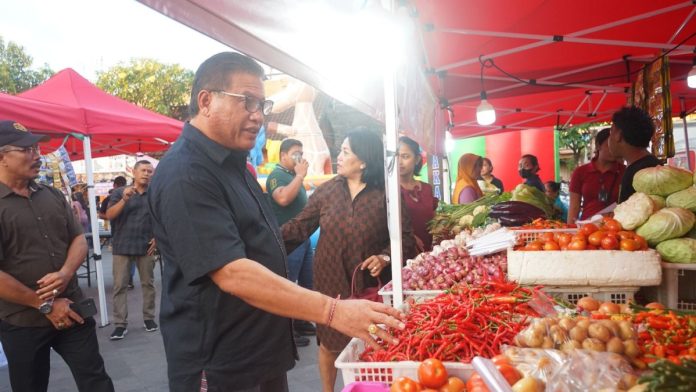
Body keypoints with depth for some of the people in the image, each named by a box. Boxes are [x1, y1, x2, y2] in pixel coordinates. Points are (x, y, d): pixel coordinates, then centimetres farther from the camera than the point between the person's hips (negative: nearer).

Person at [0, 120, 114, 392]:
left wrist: (65, 273, -12)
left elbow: (79, 239, 8)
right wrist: (45, 305, -14)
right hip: (23, 322, -4)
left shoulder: (53, 196, 7)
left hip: (71, 310, 4)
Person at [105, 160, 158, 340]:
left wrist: (157, 238, -3)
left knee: (148, 284, 9)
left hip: (146, 247, 1)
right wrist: (124, 199, -22)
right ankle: (120, 324, 6)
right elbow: (109, 215, -9)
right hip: (122, 246, -1)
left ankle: (149, 317, 21)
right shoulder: (119, 192, 1)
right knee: (119, 286, 0)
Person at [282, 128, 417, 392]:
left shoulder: (387, 195, -8)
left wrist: (385, 257, -21)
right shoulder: (327, 190, 0)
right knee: (329, 343, 15)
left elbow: (405, 239, -5)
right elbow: (300, 226, 0)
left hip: (369, 285, -2)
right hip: (330, 283, 2)